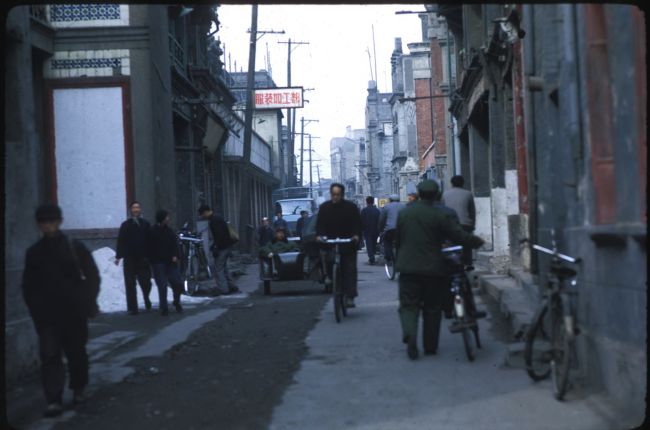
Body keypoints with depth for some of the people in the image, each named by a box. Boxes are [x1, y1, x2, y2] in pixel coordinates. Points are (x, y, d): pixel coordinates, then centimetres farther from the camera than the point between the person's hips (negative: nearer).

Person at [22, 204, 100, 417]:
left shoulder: (75, 247, -1)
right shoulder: (34, 252, 5)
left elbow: (92, 276, 2)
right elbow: (28, 285, 12)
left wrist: (87, 302, -5)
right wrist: (35, 308, 3)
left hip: (74, 313, -1)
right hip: (46, 315, 1)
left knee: (76, 352, 11)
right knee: (50, 355, -7)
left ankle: (78, 389, 30)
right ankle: (54, 400, -9)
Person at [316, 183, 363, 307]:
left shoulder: (351, 207, 2)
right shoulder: (324, 207, 8)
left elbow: (357, 224, 0)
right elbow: (320, 224, 4)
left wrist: (356, 235, -19)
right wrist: (319, 235, -16)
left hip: (348, 245, -2)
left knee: (350, 269, -9)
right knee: (331, 269, 1)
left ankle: (350, 296, -11)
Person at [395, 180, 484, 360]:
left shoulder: (404, 213, 5)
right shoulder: (439, 215, -8)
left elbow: (397, 239, 12)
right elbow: (459, 235, -9)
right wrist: (478, 241, 8)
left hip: (408, 268, 2)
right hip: (433, 269, -2)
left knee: (409, 304, 4)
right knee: (432, 308, 10)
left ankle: (409, 334, -23)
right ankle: (430, 346, 15)